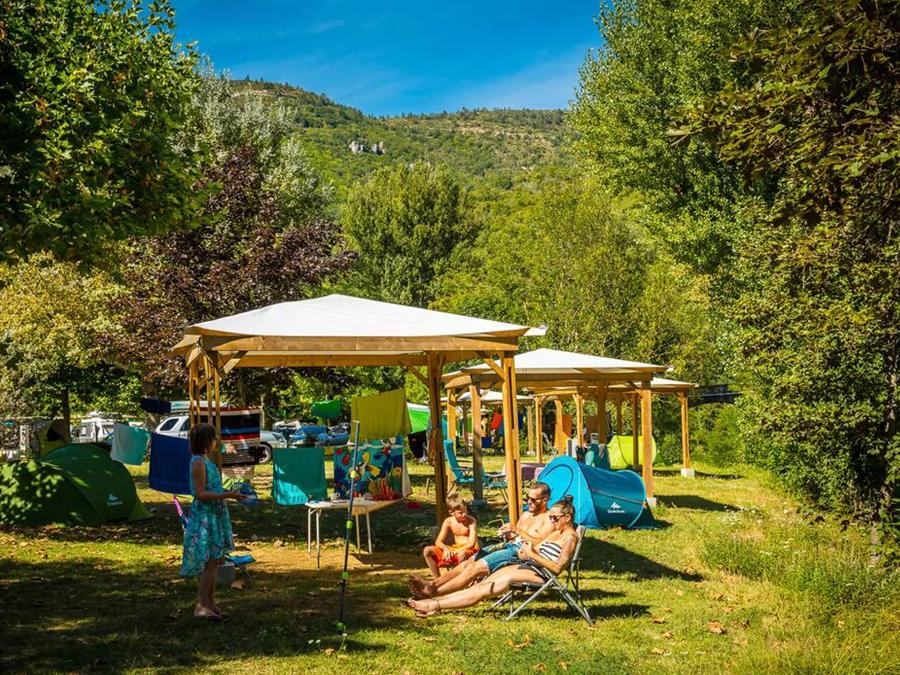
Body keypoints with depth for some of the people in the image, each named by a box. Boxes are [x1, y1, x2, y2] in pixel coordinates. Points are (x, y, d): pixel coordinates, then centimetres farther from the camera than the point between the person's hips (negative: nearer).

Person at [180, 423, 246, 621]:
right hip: (205, 517, -10)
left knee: (214, 562, 11)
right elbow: (201, 494, -21)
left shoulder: (205, 460, 13)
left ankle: (210, 603, 18)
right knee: (211, 562, -8)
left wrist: (230, 494, 14)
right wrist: (227, 495, -22)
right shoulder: (198, 462, -16)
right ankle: (200, 606, -3)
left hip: (214, 515, 10)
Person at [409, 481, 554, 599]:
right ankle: (432, 583, -19)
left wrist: (518, 530, -17)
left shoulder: (549, 519, -1)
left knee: (477, 567, -22)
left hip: (521, 552, -9)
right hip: (509, 545, 9)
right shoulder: (526, 515, 26)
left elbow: (540, 543, -15)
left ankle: (433, 592, -29)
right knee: (470, 562, -11)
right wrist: (507, 534, 4)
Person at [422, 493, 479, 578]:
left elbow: (471, 543, -20)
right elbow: (438, 541, -2)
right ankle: (437, 579, -11)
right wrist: (445, 549, -25)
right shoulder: (449, 521, -1)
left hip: (469, 550, -5)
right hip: (454, 548, 5)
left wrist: (457, 552, -32)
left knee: (462, 554, -43)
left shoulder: (471, 521, -12)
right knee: (427, 551, -10)